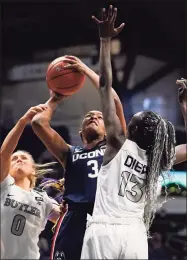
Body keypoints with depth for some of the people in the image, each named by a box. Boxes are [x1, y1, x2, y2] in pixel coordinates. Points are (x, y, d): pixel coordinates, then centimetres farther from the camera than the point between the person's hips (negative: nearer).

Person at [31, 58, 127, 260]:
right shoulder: (70, 153, 24)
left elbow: (114, 101, 11)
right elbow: (38, 122, 13)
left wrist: (86, 71, 15)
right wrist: (55, 99, 30)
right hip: (75, 219, 1)